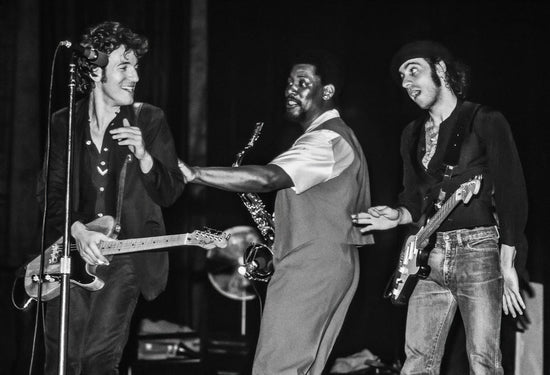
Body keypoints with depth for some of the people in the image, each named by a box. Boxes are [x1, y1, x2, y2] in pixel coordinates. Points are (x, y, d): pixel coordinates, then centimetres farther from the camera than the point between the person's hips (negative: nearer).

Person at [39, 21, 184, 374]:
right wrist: (78, 231, -15)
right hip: (72, 254, 2)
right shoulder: (64, 123, 8)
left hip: (125, 255, -2)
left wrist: (143, 156, -15)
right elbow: (52, 193, 4)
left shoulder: (149, 120, 4)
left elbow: (171, 193, 3)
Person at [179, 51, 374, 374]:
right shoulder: (336, 136, 21)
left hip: (311, 270, -11)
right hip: (330, 266, 11)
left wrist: (193, 174, -32)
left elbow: (265, 179, -30)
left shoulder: (327, 140, -15)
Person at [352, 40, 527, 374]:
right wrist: (400, 216, -2)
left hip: (478, 250, -5)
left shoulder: (486, 122, -1)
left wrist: (507, 264, -11)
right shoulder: (413, 134, 18)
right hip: (429, 256, 5)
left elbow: (512, 193, -4)